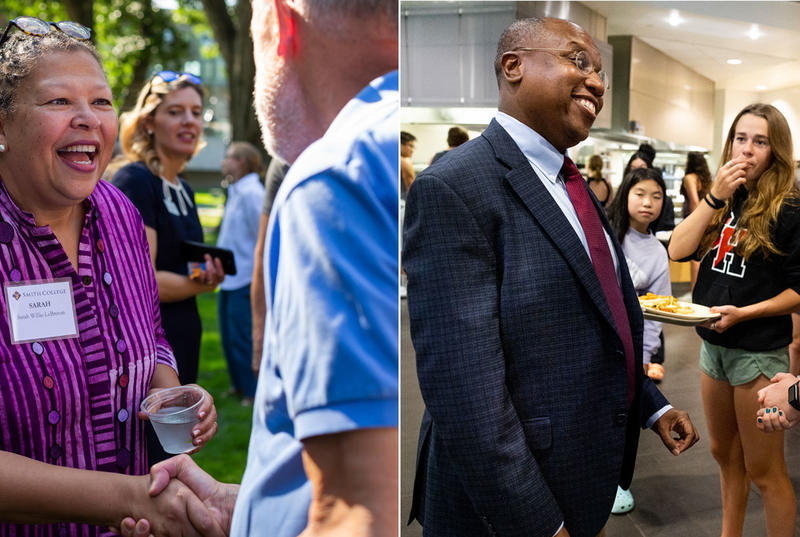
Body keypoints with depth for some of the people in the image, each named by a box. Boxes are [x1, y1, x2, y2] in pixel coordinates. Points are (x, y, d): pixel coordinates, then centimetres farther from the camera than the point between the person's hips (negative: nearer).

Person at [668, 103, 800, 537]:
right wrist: (715, 196, -14)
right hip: (713, 345, 6)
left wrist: (744, 313, -22)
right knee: (724, 454, 20)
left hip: (759, 351, -6)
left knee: (763, 470, 4)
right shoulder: (723, 201, 6)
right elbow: (678, 249, -8)